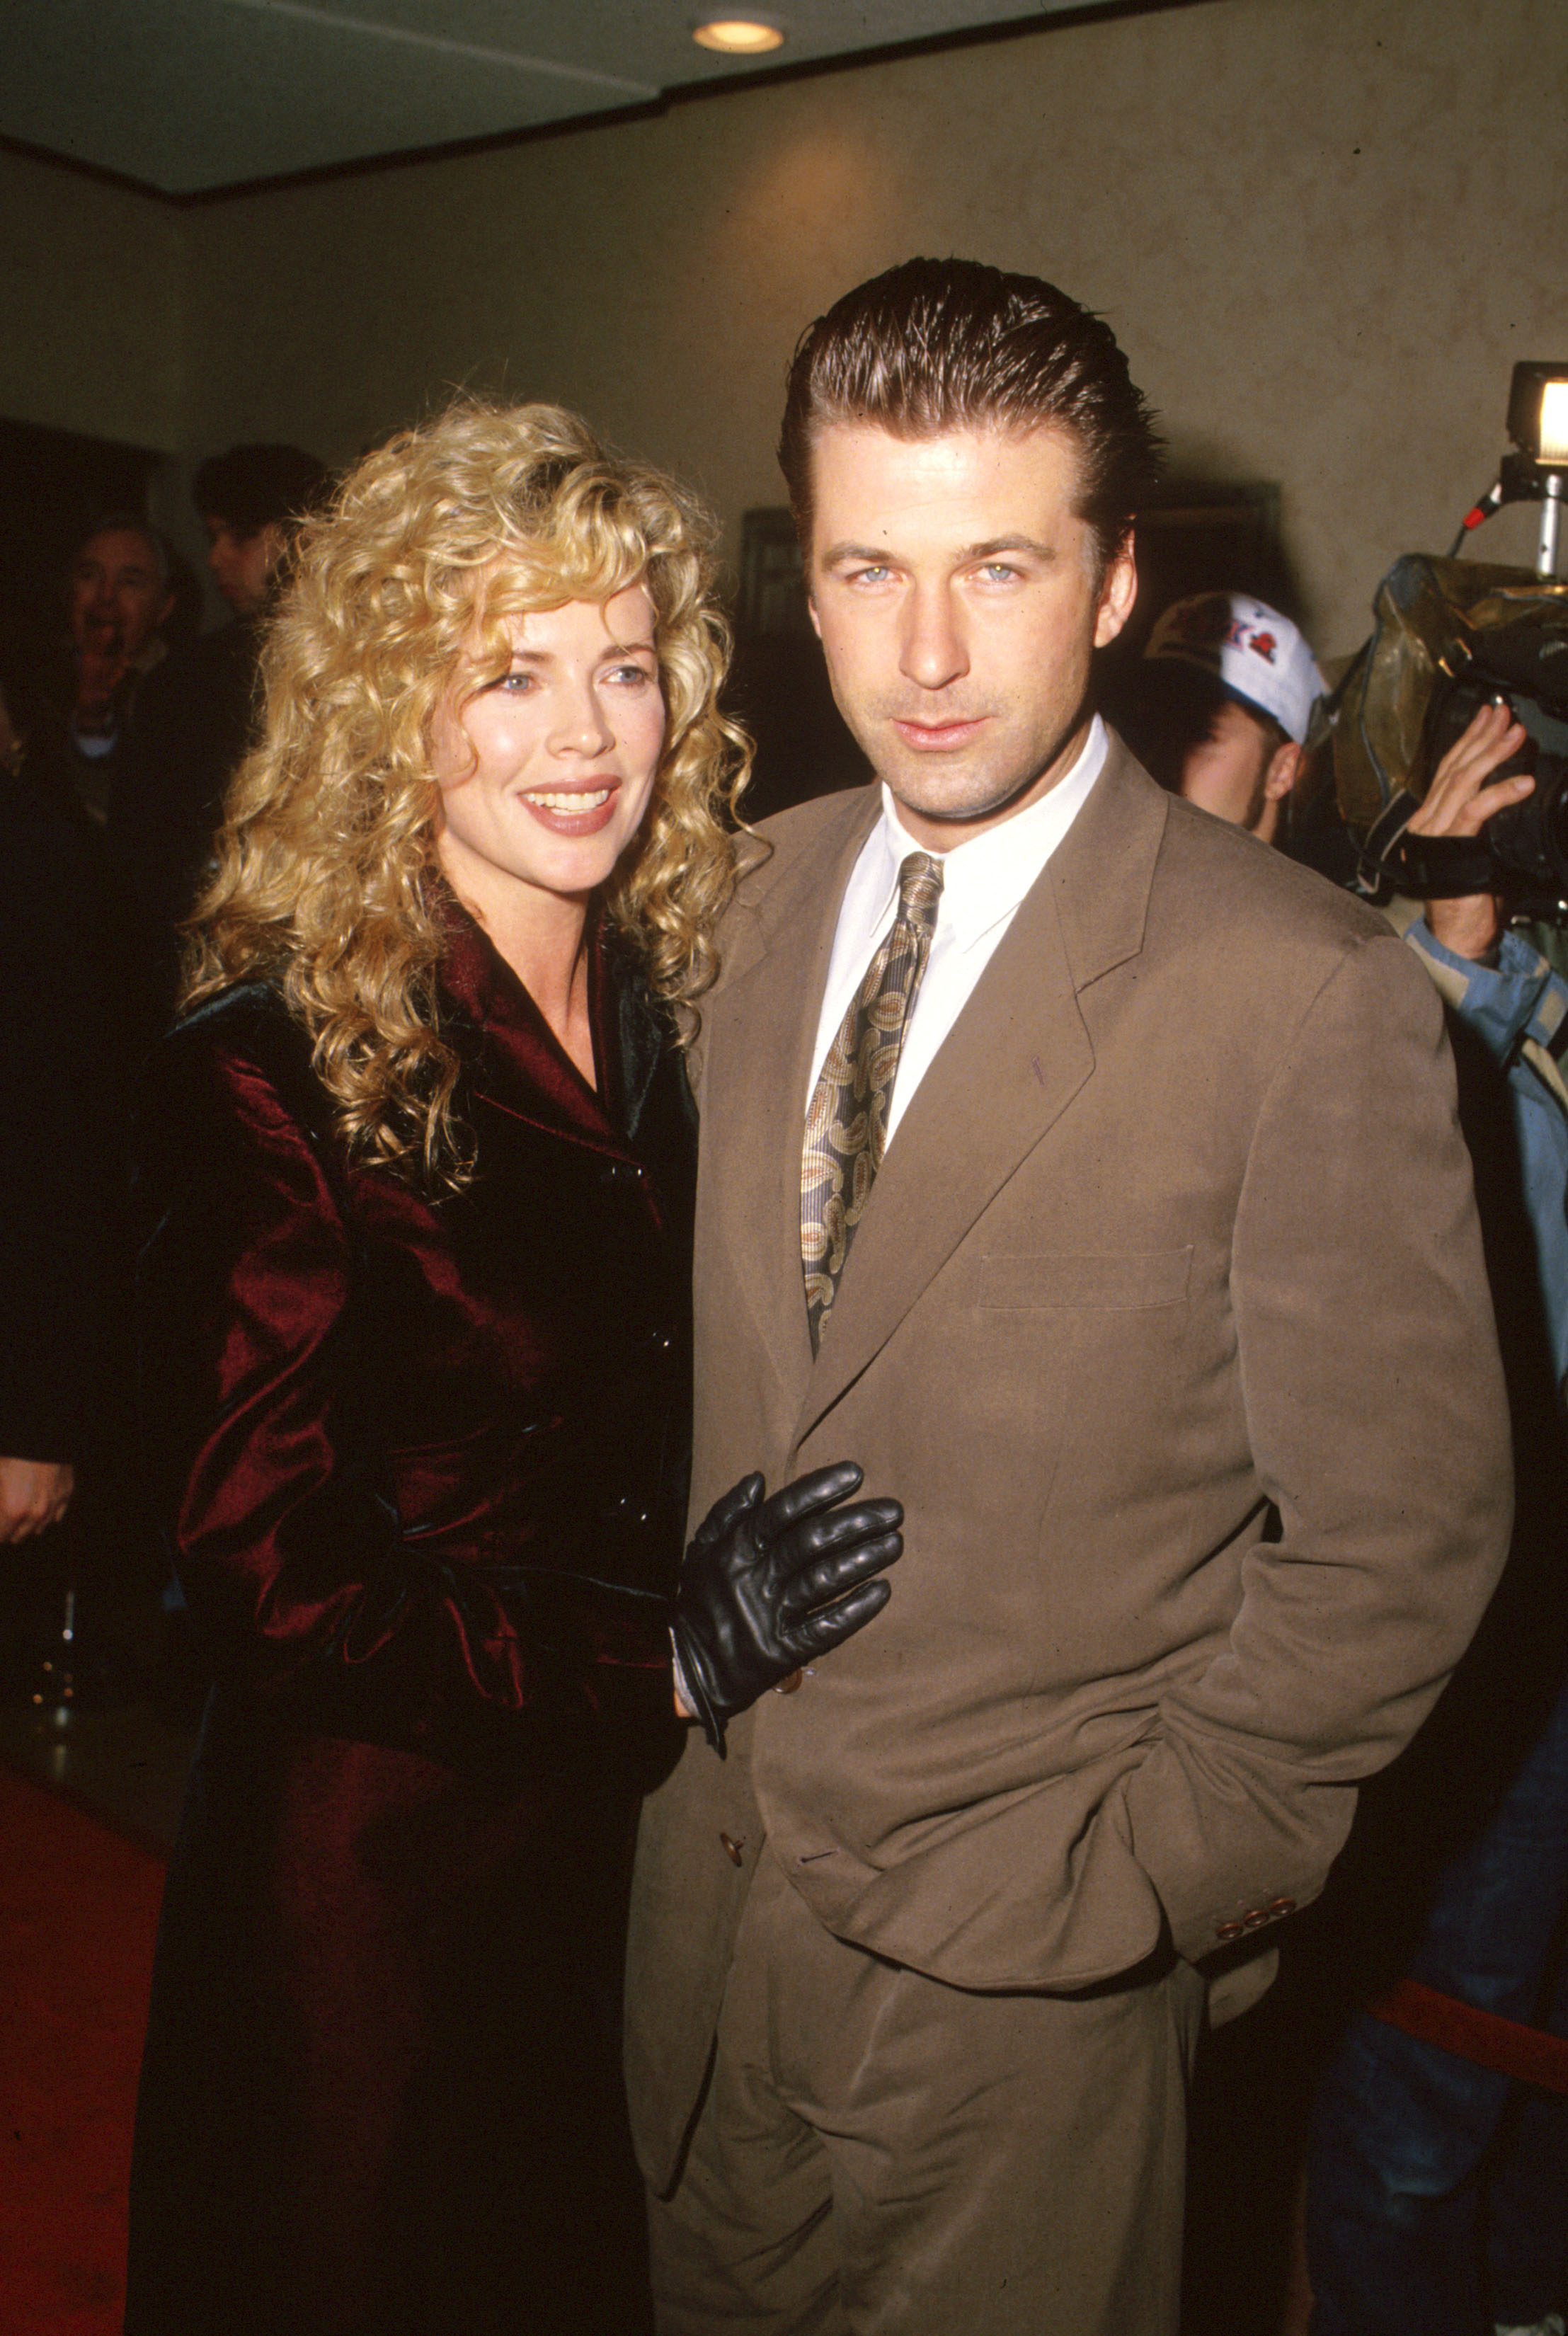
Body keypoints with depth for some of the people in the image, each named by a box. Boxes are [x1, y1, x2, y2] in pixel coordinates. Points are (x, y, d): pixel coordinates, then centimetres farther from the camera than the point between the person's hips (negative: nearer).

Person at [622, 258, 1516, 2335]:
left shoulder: (1307, 997, -20)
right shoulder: (767, 894, 0)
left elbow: (1400, 1531, -14)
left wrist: (1156, 1874, -10)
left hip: (1016, 1974, -5)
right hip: (704, 1871, 6)